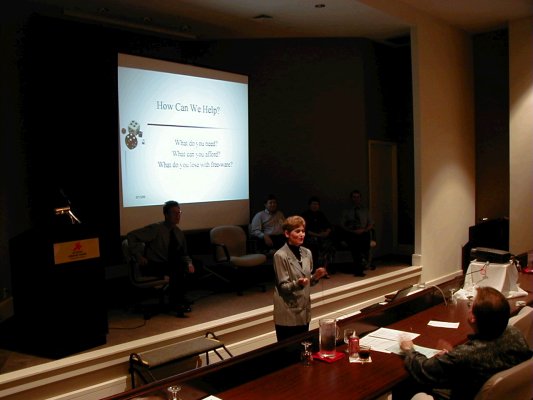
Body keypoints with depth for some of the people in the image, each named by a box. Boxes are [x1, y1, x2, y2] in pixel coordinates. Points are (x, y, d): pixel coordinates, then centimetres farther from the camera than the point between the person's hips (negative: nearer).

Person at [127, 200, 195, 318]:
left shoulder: (179, 233, 7)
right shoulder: (156, 228, -12)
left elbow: (183, 254, 15)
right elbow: (131, 236, -12)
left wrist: (189, 263, -7)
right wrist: (138, 256, -17)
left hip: (170, 264, 6)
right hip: (152, 266, -6)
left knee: (186, 267, -21)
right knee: (177, 269, -31)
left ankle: (181, 300, -9)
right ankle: (175, 303, -18)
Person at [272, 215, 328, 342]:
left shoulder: (307, 253, 6)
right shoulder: (280, 256, -13)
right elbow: (283, 286, -13)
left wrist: (315, 277, -7)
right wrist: (297, 284, -31)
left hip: (304, 310, 6)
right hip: (288, 314, -6)